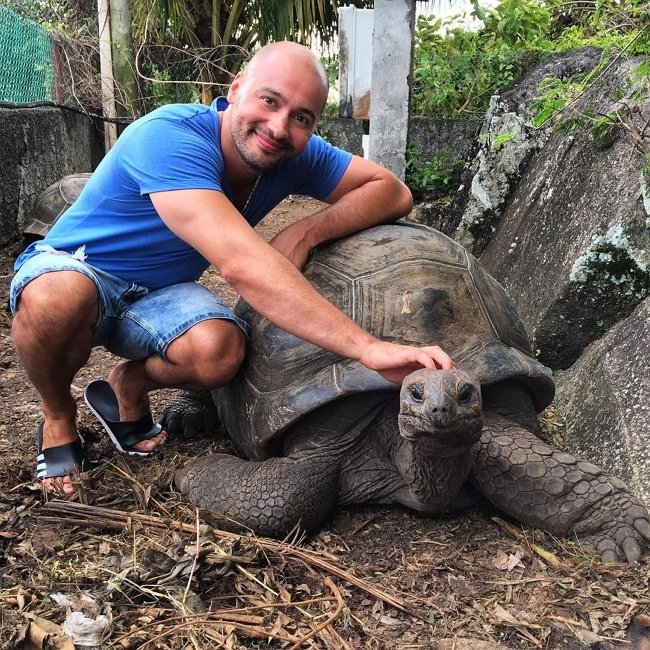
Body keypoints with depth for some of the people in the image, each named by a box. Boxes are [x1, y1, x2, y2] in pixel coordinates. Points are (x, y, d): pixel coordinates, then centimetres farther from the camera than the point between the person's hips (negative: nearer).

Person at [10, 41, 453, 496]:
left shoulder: (295, 156, -12)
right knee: (59, 298, -39)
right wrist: (368, 348, -51)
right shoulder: (169, 138, -34)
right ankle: (58, 417, -4)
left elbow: (394, 193, -10)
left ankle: (128, 386, 7)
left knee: (219, 351, -29)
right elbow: (243, 266, -46)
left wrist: (306, 232, -28)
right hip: (75, 269, -3)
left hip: (160, 294, 4)